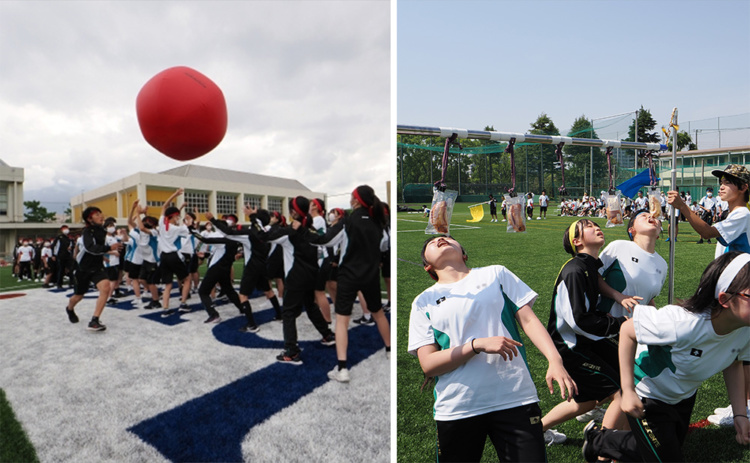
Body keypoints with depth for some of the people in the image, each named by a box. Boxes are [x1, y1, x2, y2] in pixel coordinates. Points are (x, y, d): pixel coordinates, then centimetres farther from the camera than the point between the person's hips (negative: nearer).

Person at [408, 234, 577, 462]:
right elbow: (428, 364, -4)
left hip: (516, 400, 1)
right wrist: (478, 345, -16)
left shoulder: (496, 274, 10)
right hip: (456, 409, 0)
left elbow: (528, 319, 5)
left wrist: (555, 360, -11)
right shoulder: (423, 302, 4)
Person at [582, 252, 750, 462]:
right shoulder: (682, 324, -41)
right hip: (647, 395, -7)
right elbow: (627, 330, -29)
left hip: (684, 396, 8)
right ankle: (598, 438, 20)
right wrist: (628, 391, -28)